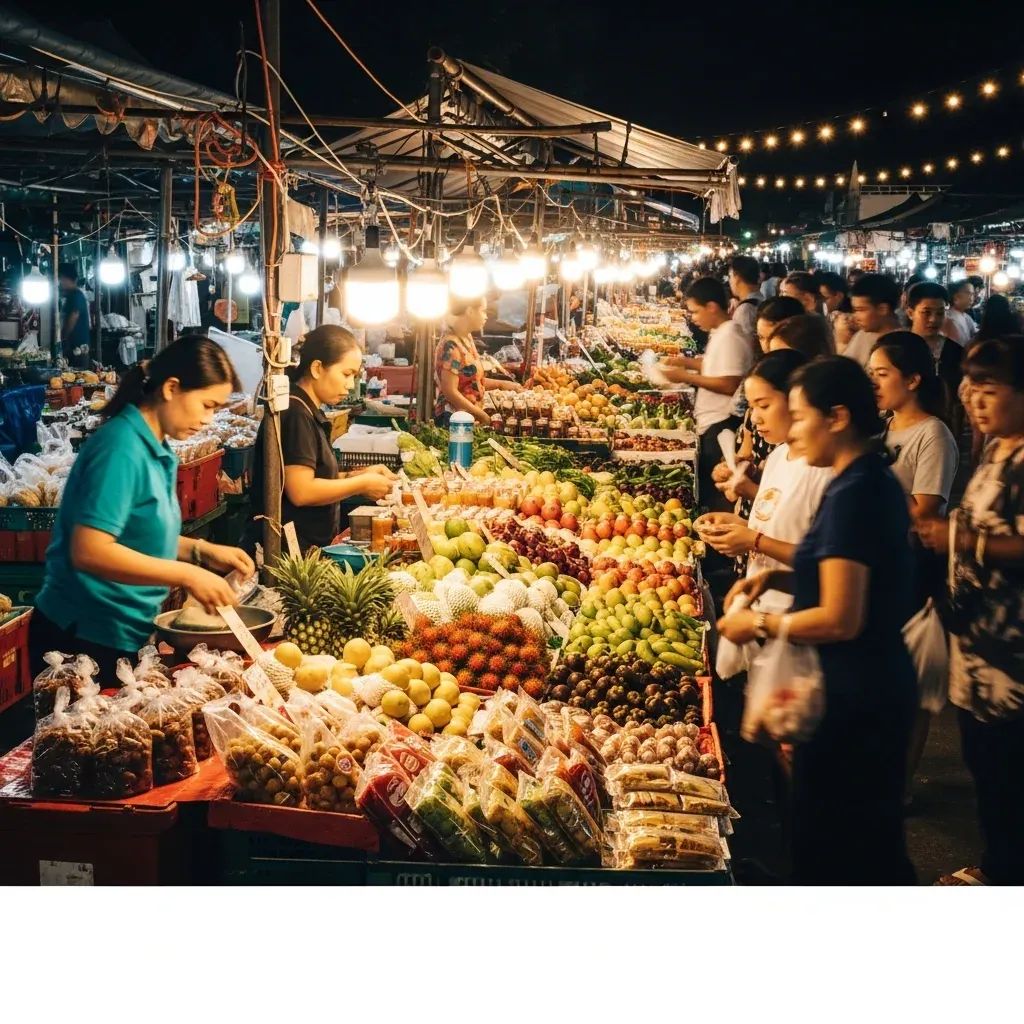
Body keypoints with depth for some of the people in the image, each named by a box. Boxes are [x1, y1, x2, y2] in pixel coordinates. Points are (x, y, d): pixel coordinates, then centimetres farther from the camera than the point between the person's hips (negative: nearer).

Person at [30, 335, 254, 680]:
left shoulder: (155, 449, 7)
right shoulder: (122, 448, -20)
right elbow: (89, 551, -26)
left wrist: (202, 551, 4)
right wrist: (186, 575, -23)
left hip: (123, 635, 9)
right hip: (85, 640, -9)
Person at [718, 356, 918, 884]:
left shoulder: (852, 495, -21)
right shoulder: (875, 480, 9)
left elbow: (840, 619, -23)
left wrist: (761, 623, -11)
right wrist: (780, 577, 7)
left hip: (852, 699, -10)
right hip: (880, 685, 10)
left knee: (831, 846, 4)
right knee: (873, 842, 20)